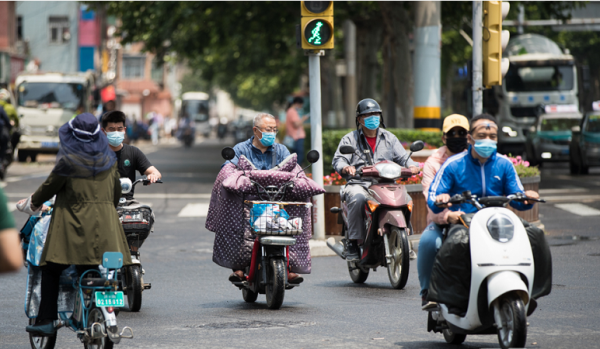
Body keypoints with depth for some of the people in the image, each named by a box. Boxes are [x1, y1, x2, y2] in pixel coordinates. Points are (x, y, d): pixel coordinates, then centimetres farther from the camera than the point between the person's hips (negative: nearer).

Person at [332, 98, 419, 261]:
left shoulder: (389, 138, 20)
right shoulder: (350, 139, 11)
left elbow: (402, 157, 14)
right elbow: (338, 160, 0)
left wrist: (412, 166, -10)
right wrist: (346, 168, -24)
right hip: (358, 183, -2)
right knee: (358, 199, -37)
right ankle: (353, 242, -28)